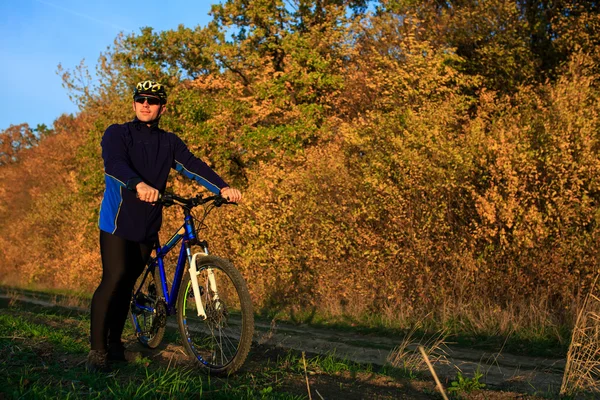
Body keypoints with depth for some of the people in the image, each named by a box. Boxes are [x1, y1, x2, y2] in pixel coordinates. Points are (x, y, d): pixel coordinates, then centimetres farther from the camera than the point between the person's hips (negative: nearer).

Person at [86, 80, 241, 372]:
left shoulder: (169, 143, 10)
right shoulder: (117, 134, -1)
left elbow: (193, 166, -5)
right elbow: (114, 163, -21)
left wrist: (221, 187, -23)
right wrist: (138, 184, -42)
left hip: (147, 226, 4)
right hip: (117, 221, -4)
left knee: (127, 284, 10)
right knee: (114, 279, -14)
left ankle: (115, 344, 23)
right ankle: (97, 350, -5)